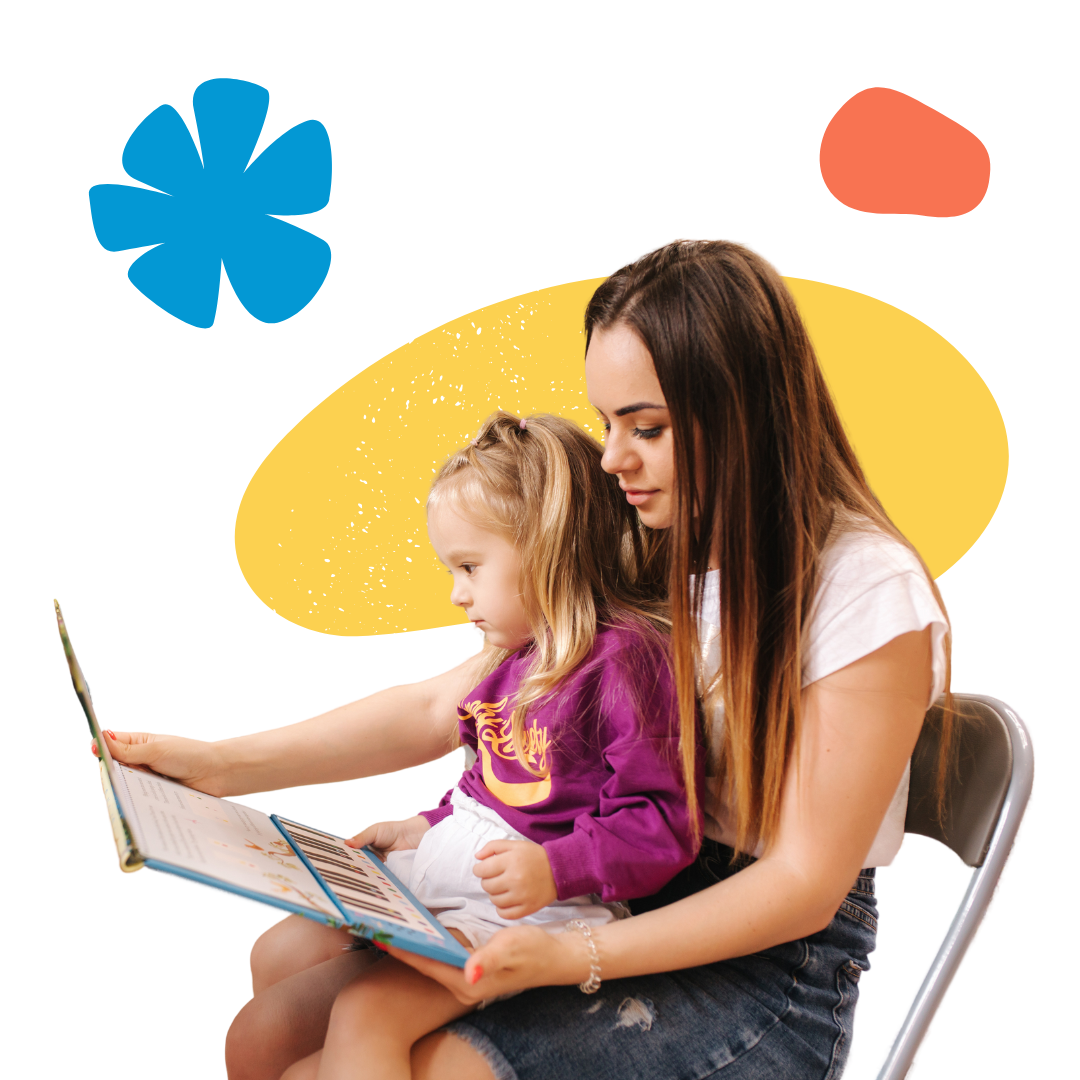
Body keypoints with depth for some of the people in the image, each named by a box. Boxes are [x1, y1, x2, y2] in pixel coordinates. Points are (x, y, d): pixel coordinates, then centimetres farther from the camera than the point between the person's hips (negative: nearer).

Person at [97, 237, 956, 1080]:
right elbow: (444, 702, 2)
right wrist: (225, 764, -6)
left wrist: (574, 959, -27)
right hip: (633, 901, 6)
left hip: (776, 969, -6)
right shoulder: (644, 548, 2)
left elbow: (806, 884, -17)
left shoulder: (869, 590, -18)